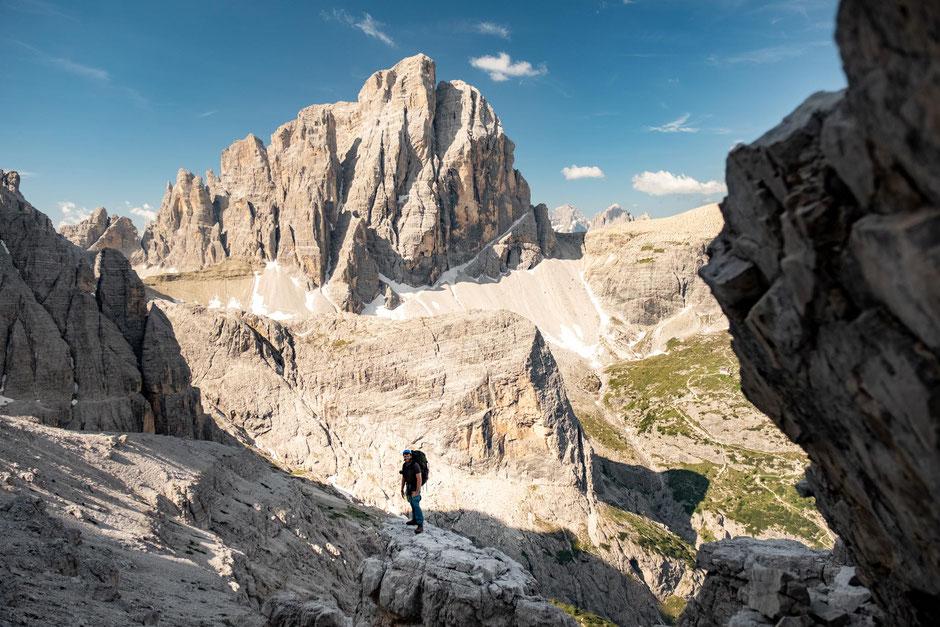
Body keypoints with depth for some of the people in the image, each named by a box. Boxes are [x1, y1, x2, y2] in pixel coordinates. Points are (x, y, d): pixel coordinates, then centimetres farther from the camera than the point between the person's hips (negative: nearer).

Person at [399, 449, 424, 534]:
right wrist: (402, 490, 13)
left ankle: (420, 525, -19)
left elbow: (419, 478, -26)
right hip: (409, 487, 8)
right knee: (412, 504, 18)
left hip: (415, 488, -8)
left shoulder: (415, 465, -22)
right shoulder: (404, 465, 3)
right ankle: (414, 520, 34)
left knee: (416, 505, -17)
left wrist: (417, 492, -28)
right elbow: (403, 478, 13)